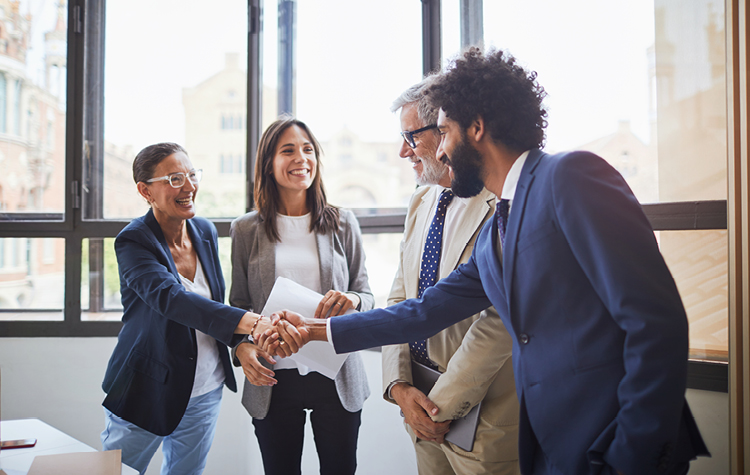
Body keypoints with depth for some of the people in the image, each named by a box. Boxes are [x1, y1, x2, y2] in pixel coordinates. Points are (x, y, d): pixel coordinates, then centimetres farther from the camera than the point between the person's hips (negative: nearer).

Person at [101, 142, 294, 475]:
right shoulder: (133, 242, -18)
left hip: (205, 391, 5)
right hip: (147, 394, -5)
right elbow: (171, 298, -37)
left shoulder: (205, 232, 1)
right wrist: (252, 323, -49)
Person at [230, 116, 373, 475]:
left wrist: (352, 301, -16)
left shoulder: (342, 224, 4)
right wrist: (242, 346, -11)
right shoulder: (246, 230, 3)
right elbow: (238, 305, 8)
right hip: (273, 378, 0)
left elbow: (367, 296, 7)